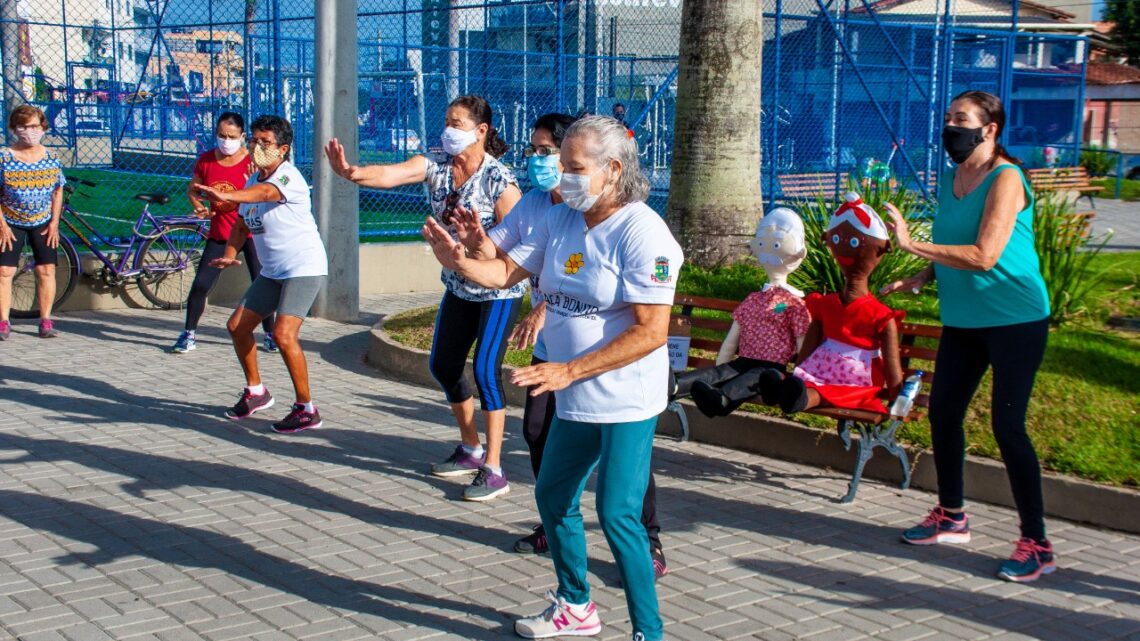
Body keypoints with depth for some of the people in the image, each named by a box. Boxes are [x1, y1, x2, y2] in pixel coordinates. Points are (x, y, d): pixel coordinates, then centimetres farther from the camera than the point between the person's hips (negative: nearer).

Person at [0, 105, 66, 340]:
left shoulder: (52, 158, -1)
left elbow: (58, 191, 6)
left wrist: (54, 223, -1)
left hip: (43, 224, 2)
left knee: (46, 270, -2)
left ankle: (45, 321, 6)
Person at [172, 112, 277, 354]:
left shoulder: (252, 163, -13)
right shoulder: (206, 160, -2)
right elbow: (192, 189, 11)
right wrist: (198, 206, -9)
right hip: (219, 233, 3)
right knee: (200, 285, -1)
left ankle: (270, 335, 11)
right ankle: (189, 334, 12)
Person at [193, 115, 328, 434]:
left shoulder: (288, 176, -19)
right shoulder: (252, 180, 8)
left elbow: (266, 192, -42)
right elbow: (242, 223, 18)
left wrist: (226, 196, -59)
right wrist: (230, 253, -1)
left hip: (304, 268, -9)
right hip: (272, 272, 9)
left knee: (283, 334, -22)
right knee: (237, 326, 12)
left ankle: (306, 410, -10)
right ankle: (255, 392, 31)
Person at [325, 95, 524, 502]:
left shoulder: (499, 179, -19)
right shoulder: (437, 166, -4)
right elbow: (390, 175, -21)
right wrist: (349, 173, -39)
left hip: (499, 289, -7)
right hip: (459, 286, 7)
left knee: (485, 369, -14)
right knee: (443, 365, 13)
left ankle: (494, 470, -6)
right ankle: (471, 450, 32)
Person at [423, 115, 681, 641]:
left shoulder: (642, 232, -18)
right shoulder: (560, 220, 5)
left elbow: (651, 331, -23)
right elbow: (506, 271, 8)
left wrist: (569, 371, -26)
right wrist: (460, 262, -15)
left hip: (625, 402, -9)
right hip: (576, 400, 9)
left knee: (617, 514, -9)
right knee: (553, 496, 19)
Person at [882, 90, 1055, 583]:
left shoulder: (1005, 179, -16)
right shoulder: (951, 178, 9)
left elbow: (984, 256, -27)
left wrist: (912, 244, -27)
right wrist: (920, 279, 2)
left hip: (1015, 320, -8)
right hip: (962, 320, 8)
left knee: (1007, 425, -9)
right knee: (943, 414, 11)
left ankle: (1036, 544, 1)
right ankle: (951, 517, 29)